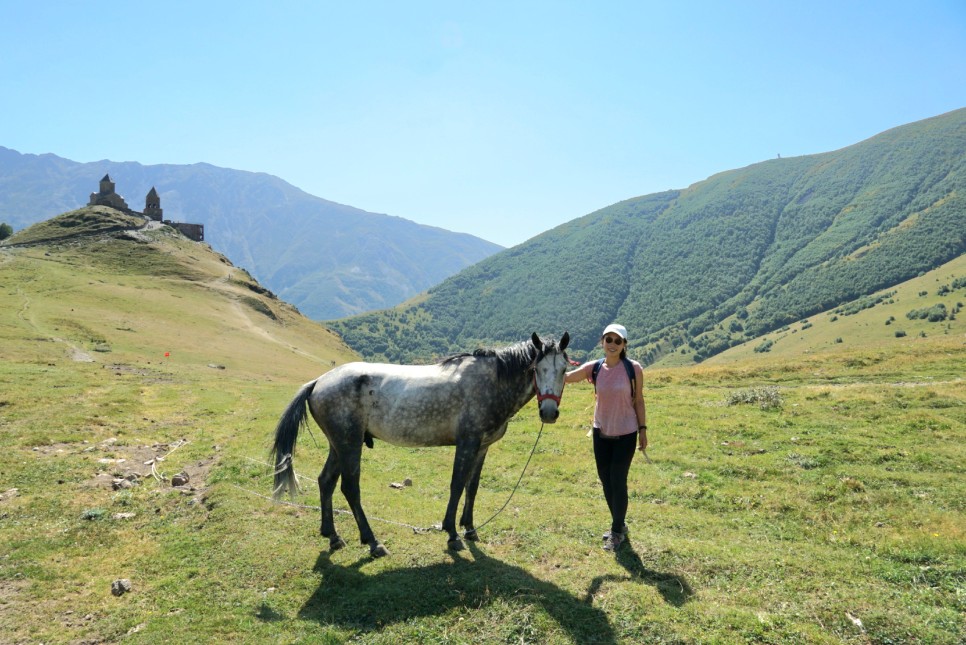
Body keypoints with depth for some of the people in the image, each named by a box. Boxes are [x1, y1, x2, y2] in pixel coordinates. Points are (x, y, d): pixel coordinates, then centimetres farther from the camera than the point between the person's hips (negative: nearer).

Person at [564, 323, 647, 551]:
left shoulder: (633, 369, -13)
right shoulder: (593, 368, -6)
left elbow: (638, 401, -5)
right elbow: (564, 377, -8)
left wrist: (643, 430, -4)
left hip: (626, 434, -4)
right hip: (601, 433, 4)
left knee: (618, 482, 0)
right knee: (605, 481, 14)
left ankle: (617, 531, 19)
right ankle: (619, 525, 35)